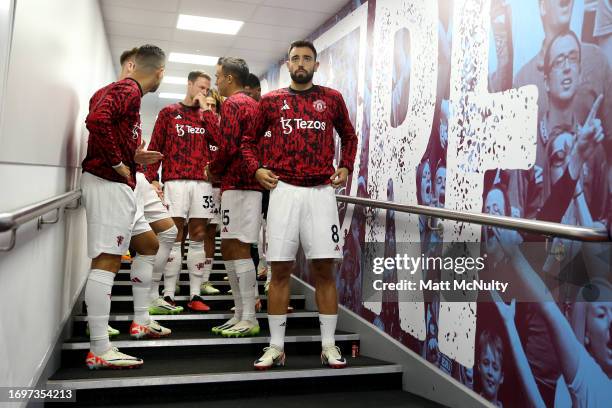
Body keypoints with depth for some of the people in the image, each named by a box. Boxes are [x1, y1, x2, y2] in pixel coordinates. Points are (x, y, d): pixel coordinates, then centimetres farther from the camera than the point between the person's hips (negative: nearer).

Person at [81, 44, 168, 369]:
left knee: (148, 244, 19)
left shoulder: (125, 91, 20)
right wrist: (119, 164, -20)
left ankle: (141, 320, 26)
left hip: (119, 186, 11)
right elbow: (96, 120, -27)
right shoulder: (127, 90, -10)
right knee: (106, 260, -11)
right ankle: (99, 351, -8)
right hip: (108, 184, -11)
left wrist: (135, 157, 18)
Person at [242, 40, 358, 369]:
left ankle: (328, 345, 11)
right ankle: (276, 346, 11)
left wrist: (345, 167, 6)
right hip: (284, 191, 0)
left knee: (324, 268, 0)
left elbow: (349, 136, 22)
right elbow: (249, 141, 17)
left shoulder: (332, 98, 10)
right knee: (280, 269, 1)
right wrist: (256, 169, -1)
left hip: (321, 191, 0)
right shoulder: (271, 101, 9)